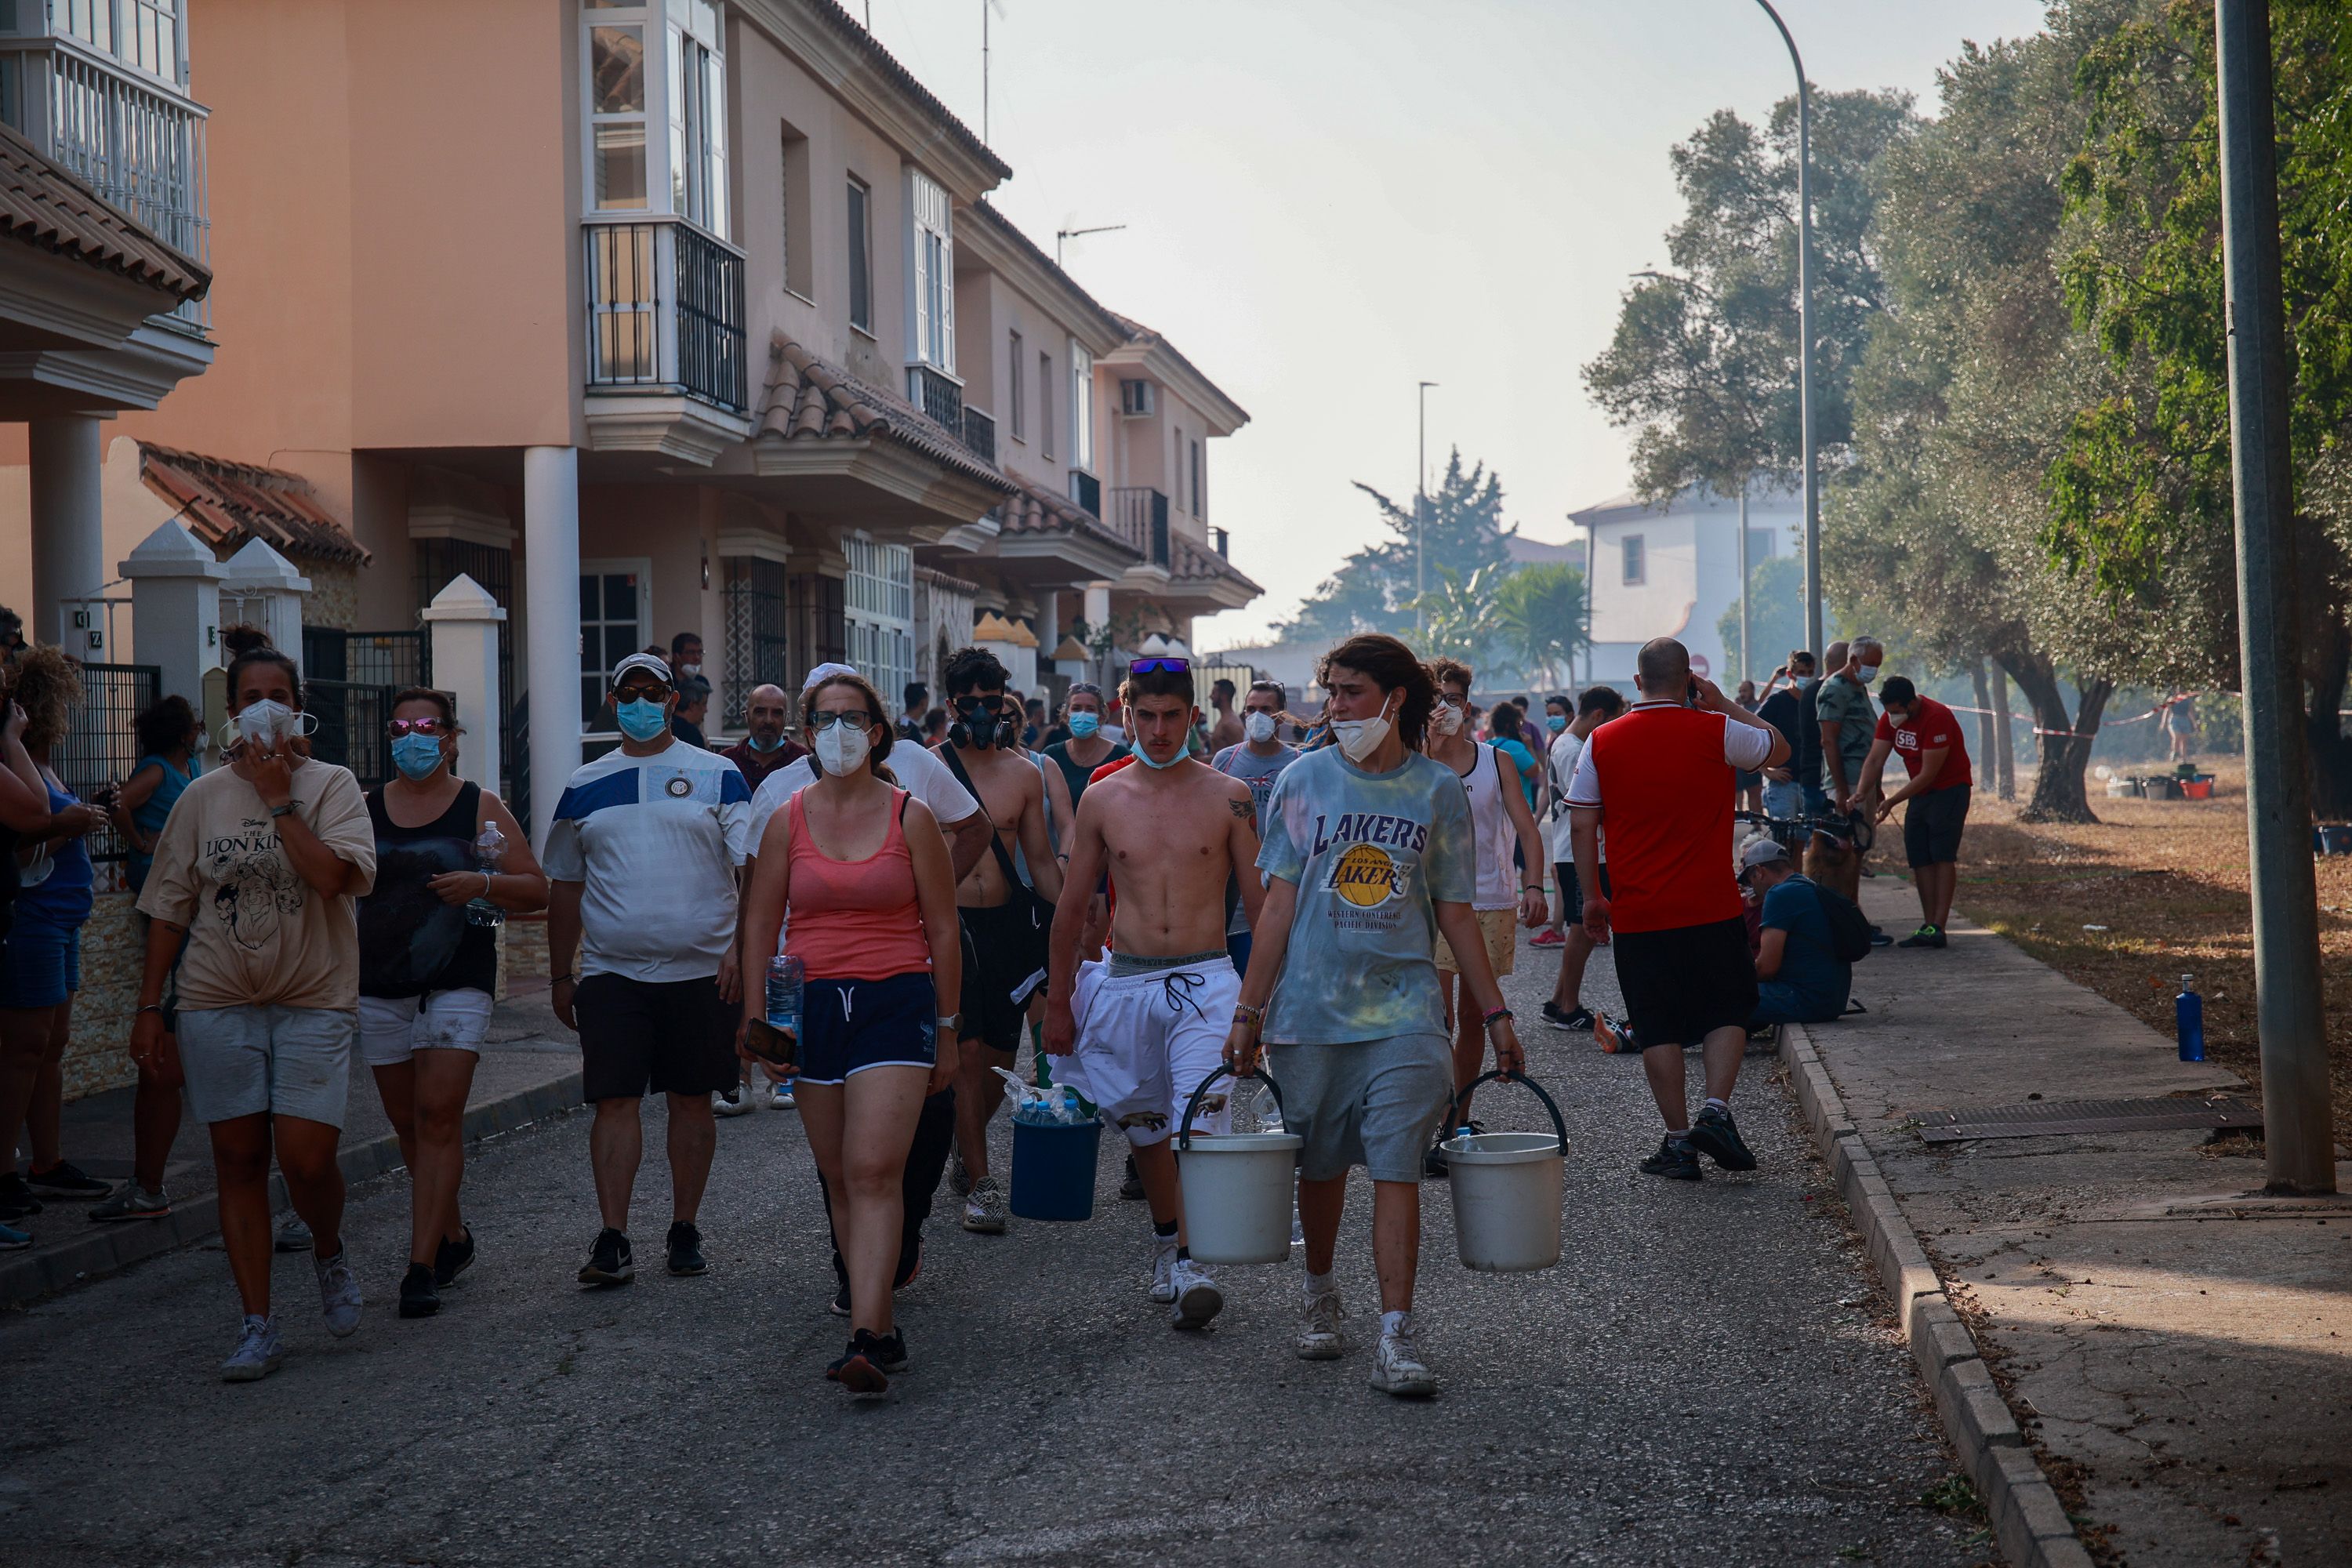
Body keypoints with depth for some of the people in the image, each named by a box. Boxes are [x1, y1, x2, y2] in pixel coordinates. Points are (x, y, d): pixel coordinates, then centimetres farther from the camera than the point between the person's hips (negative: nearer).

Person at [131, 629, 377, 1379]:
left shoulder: (332, 785, -1)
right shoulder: (203, 797, 6)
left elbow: (333, 876, -19)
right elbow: (168, 907, 9)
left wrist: (279, 798, -15)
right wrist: (148, 1008, 5)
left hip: (314, 1002, -2)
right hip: (218, 1003, 2)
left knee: (306, 1158, -12)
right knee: (239, 1160, 4)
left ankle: (329, 1253, 22)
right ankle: (258, 1326, 12)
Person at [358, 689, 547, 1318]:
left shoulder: (480, 807, 3)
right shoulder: (364, 810, 10)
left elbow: (537, 892, 2)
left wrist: (483, 884, -16)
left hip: (457, 983, -4)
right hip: (379, 984, 4)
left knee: (438, 1114, -13)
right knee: (406, 1121, 10)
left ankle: (423, 1265, -13)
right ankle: (452, 1236, 30)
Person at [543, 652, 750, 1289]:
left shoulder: (716, 776, 4)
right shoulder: (584, 787, 10)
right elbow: (565, 886, 16)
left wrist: (743, 946, -14)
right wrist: (560, 975, 14)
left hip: (700, 970, -1)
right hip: (610, 972, 1)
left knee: (692, 1099, 6)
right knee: (614, 1100, -5)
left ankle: (684, 1229, 17)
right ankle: (612, 1242, -5)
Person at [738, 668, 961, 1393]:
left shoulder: (911, 817, 1)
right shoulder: (787, 821, 7)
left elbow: (943, 928, 5)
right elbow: (759, 924, 13)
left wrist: (945, 1027, 4)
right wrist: (755, 1015, 5)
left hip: (895, 1001, -3)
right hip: (812, 1004, 3)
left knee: (875, 1171, -16)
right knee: (840, 1179, 7)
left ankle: (864, 1339, -22)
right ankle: (881, 1326, 17)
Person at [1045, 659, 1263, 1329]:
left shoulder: (1229, 795, 0)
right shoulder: (1102, 800, 5)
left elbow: (1258, 901, 5)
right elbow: (1073, 906, 12)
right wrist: (1058, 1001, 11)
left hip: (1206, 979, -3)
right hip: (1125, 983, 3)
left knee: (1199, 1118, -19)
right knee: (1145, 1127, 12)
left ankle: (1191, 1265, -22)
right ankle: (1167, 1241, 32)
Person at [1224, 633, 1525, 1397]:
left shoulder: (1437, 790, 3)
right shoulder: (1304, 781, 3)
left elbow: (1455, 914, 9)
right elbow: (1279, 904, 4)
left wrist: (1495, 1015, 8)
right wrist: (1248, 1010, 0)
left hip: (1403, 1010, -1)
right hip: (1310, 1009, 1)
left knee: (1396, 1167, -9)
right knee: (1321, 1164, 12)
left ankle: (1395, 1335, -8)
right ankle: (1320, 1294, 35)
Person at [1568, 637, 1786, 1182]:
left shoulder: (1602, 742, -1)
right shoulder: (1716, 730, -6)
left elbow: (1583, 826, 1)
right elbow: (1779, 749, 12)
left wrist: (1593, 897, 10)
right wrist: (1723, 703, 14)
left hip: (1638, 913, 1)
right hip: (1712, 909, -1)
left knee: (1658, 1027, 7)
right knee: (1727, 1011, 14)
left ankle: (1678, 1139, 8)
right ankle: (1715, 1112, -2)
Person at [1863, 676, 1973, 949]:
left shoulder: (1937, 718, -26)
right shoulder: (1889, 718, -3)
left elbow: (1928, 774, -25)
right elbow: (1875, 761, -5)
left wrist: (1891, 802, -24)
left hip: (1950, 790, -8)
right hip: (1920, 792, 8)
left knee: (1942, 855, -14)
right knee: (1920, 859, 3)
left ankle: (1937, 928, -18)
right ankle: (1928, 926, 4)